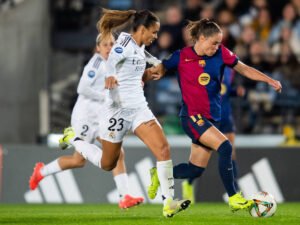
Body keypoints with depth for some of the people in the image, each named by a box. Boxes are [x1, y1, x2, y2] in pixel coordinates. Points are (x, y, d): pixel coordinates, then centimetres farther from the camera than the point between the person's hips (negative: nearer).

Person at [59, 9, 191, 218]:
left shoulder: (140, 46, 10)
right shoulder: (125, 42, -14)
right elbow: (110, 61, -30)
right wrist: (110, 76, -48)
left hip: (139, 108, 7)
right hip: (119, 109, -7)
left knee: (163, 148, -15)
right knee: (107, 164, 9)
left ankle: (169, 202, -16)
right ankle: (72, 139, 34)